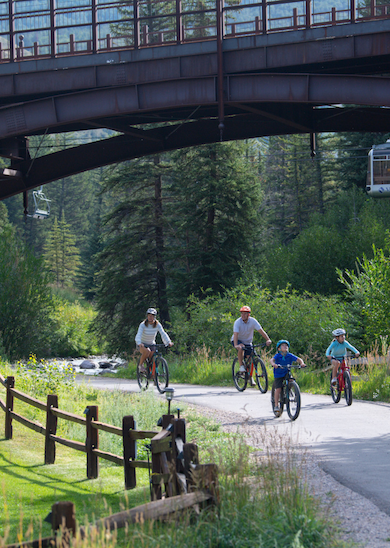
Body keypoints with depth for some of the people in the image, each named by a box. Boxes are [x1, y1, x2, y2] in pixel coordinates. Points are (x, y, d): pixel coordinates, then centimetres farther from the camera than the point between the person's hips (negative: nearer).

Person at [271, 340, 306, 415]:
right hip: (278, 375, -2)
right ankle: (276, 405, 0)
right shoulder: (277, 356, -13)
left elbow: (298, 359, -14)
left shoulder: (290, 356, -7)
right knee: (278, 389, -10)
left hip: (287, 374, 2)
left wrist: (302, 363, -36)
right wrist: (273, 364, -54)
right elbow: (272, 359, -31)